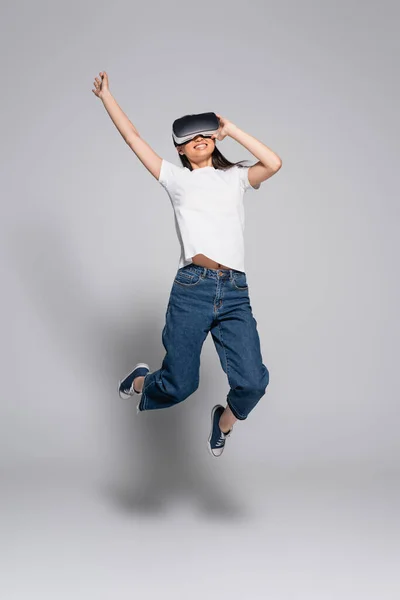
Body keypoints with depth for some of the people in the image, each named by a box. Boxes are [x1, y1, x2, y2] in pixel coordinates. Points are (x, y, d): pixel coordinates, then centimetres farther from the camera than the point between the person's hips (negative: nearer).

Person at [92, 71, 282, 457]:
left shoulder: (236, 177, 18)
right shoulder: (176, 178, 16)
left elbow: (274, 163, 0)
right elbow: (133, 138, 15)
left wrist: (230, 129, 6)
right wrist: (106, 96, 17)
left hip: (235, 293, 1)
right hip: (192, 288, -1)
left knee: (252, 382, -13)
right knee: (179, 385, -1)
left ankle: (225, 420, 21)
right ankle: (141, 382, 35)